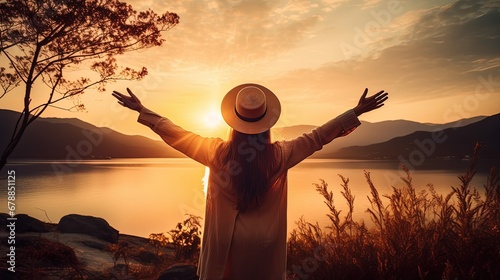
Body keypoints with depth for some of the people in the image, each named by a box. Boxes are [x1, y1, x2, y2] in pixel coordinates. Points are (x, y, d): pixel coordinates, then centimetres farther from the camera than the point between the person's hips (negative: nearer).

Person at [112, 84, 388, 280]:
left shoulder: (218, 153, -16)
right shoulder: (280, 156, -15)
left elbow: (178, 136, -7)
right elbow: (317, 136, -5)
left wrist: (142, 110, 5)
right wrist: (356, 112, 5)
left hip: (225, 242, 0)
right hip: (265, 243, 1)